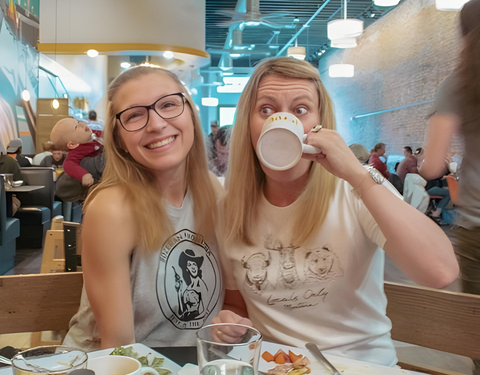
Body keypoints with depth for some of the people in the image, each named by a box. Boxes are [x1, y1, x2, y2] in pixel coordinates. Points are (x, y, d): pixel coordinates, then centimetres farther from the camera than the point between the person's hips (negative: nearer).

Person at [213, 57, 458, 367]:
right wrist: (230, 322, -10)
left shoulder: (356, 190, -9)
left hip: (363, 363, -3)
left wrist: (357, 173, -24)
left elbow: (442, 272, -23)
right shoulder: (232, 210, 0)